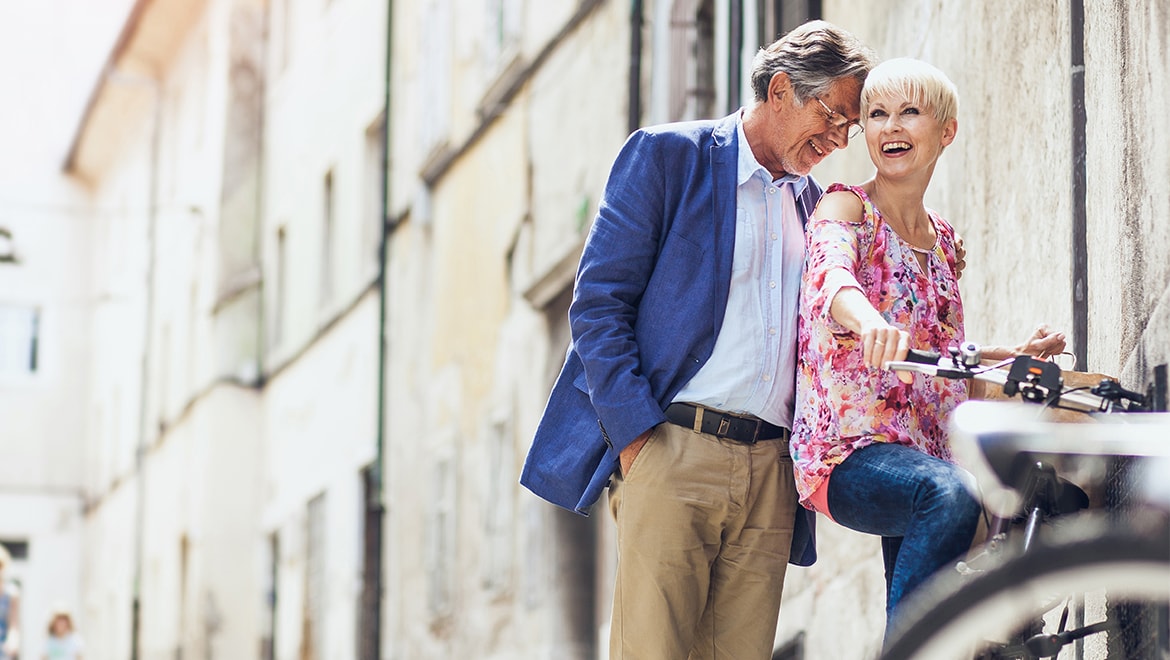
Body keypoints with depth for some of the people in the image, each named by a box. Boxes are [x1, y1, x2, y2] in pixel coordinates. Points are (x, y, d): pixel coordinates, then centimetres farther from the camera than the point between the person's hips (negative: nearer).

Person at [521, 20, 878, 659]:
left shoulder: (812, 204, 20)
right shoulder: (668, 155, 2)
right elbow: (597, 301, -4)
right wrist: (637, 433, -12)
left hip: (769, 470, 5)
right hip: (672, 454, -5)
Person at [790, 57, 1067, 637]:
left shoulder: (942, 239, 18)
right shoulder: (845, 207, -2)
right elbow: (832, 277, -27)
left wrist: (1016, 355, 12)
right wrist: (869, 321, -50)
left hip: (925, 452, 8)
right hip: (850, 453, -8)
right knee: (950, 493, -36)